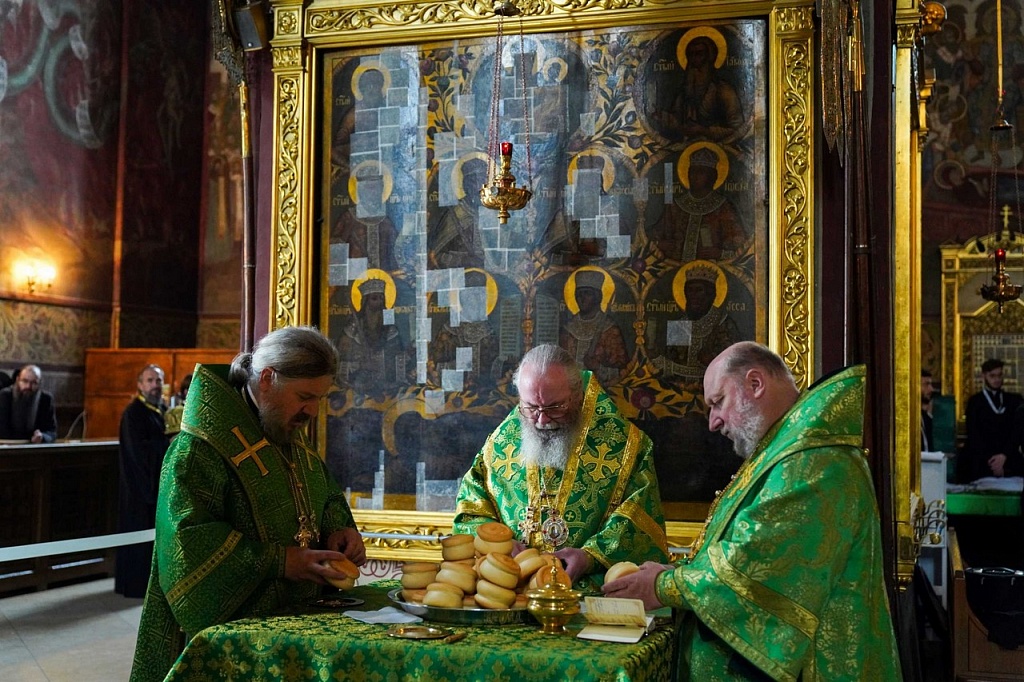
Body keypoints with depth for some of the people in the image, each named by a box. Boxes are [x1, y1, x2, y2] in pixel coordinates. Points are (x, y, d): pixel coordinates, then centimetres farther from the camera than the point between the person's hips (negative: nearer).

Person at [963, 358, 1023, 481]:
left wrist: (1004, 455, -11)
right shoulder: (975, 401, 4)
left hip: (1008, 461, 2)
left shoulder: (1014, 400, 11)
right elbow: (974, 435, -2)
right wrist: (990, 461, -11)